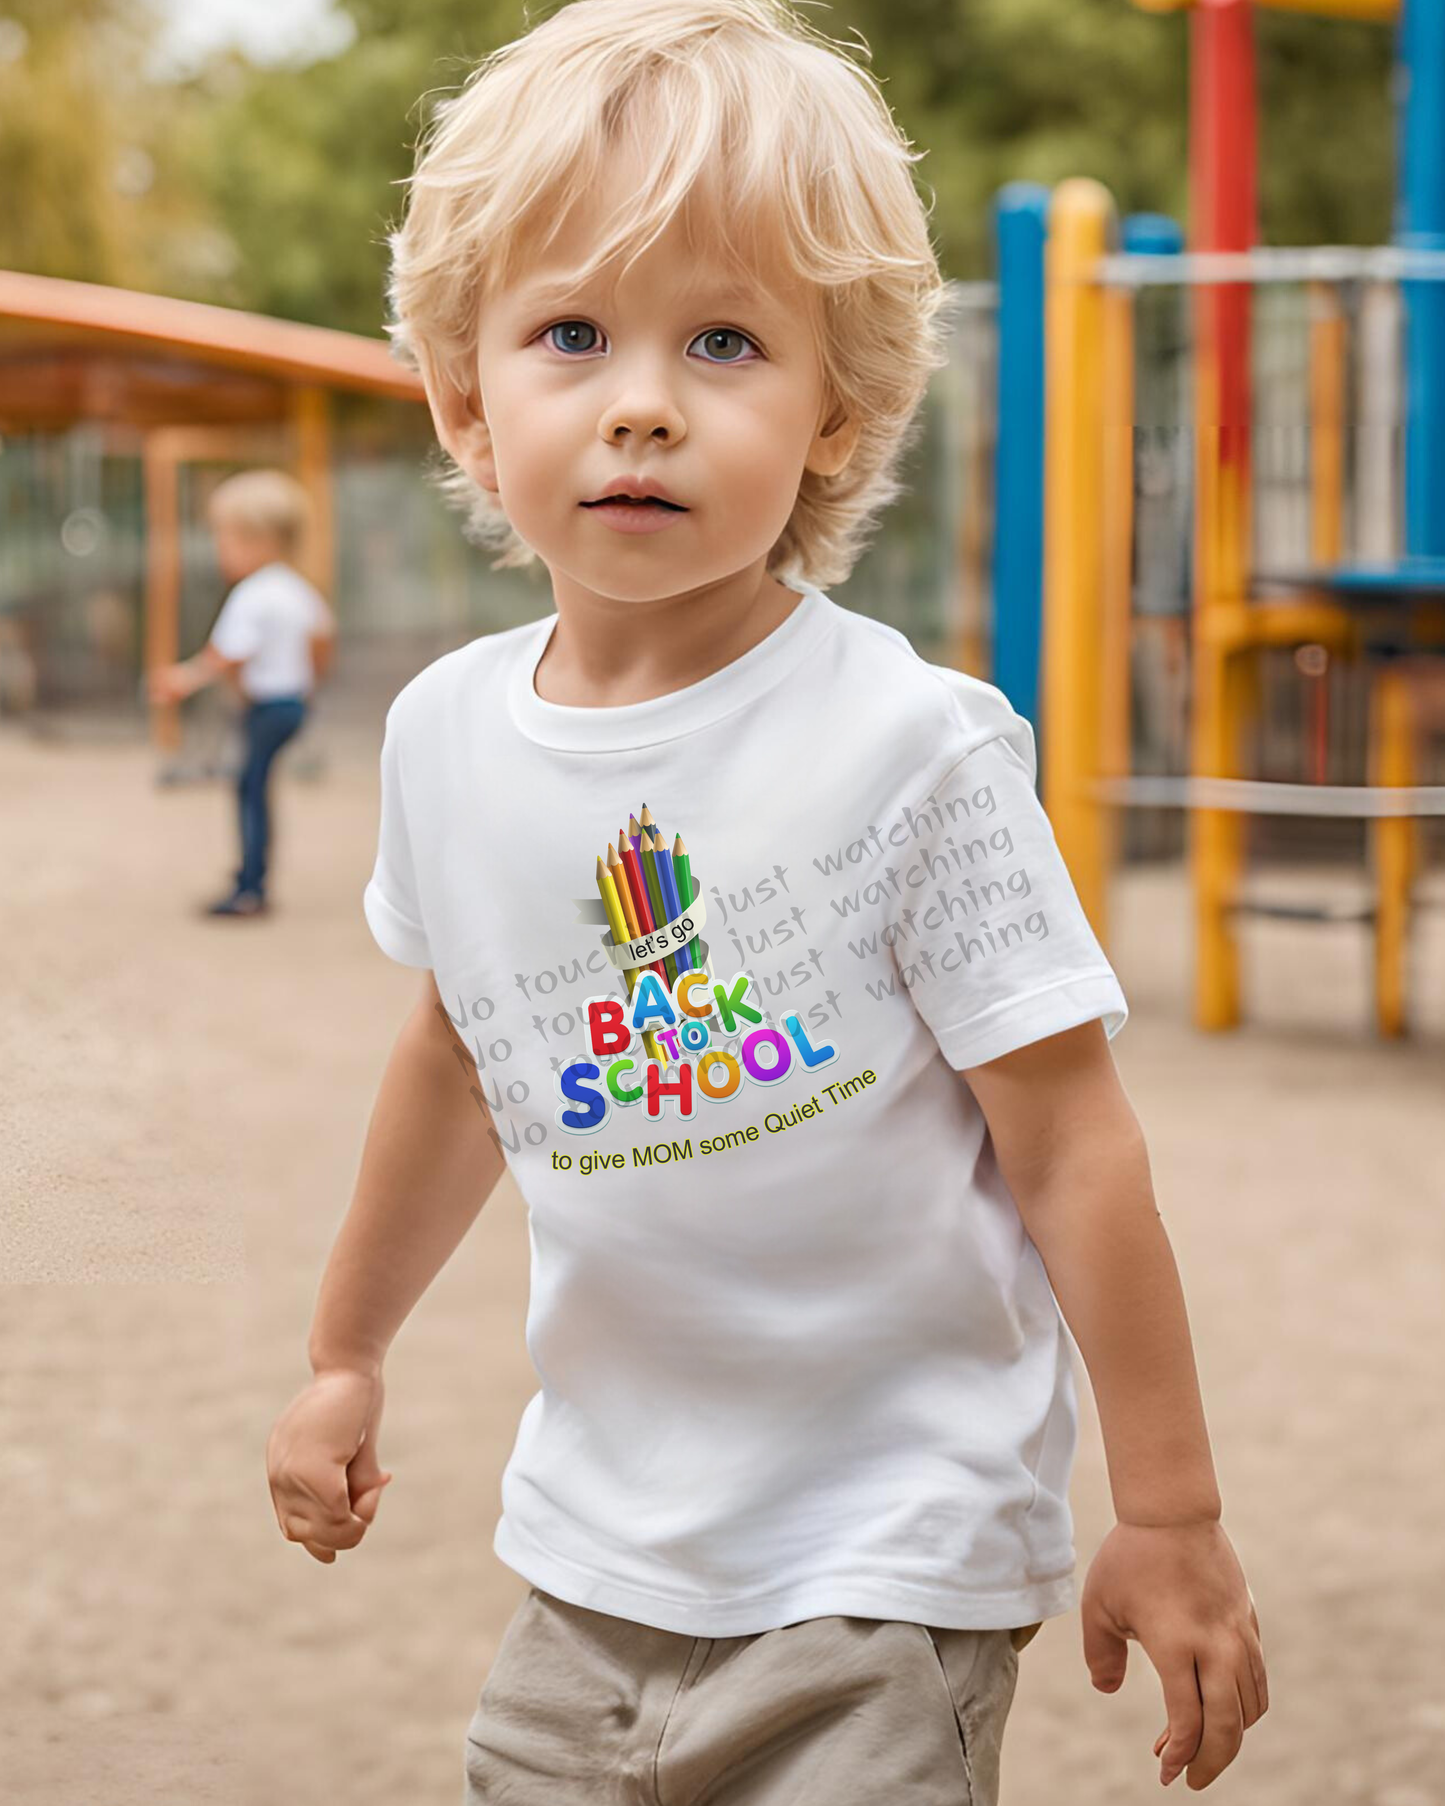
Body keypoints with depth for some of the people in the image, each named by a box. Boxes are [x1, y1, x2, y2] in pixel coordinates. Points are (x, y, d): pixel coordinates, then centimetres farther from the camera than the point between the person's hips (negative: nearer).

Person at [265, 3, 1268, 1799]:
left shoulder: (910, 745, -17)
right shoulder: (445, 736, -1)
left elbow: (1068, 1140, -13)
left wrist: (1169, 1517, -9)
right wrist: (346, 1353, 27)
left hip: (881, 1571, -5)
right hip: (596, 1546, 5)